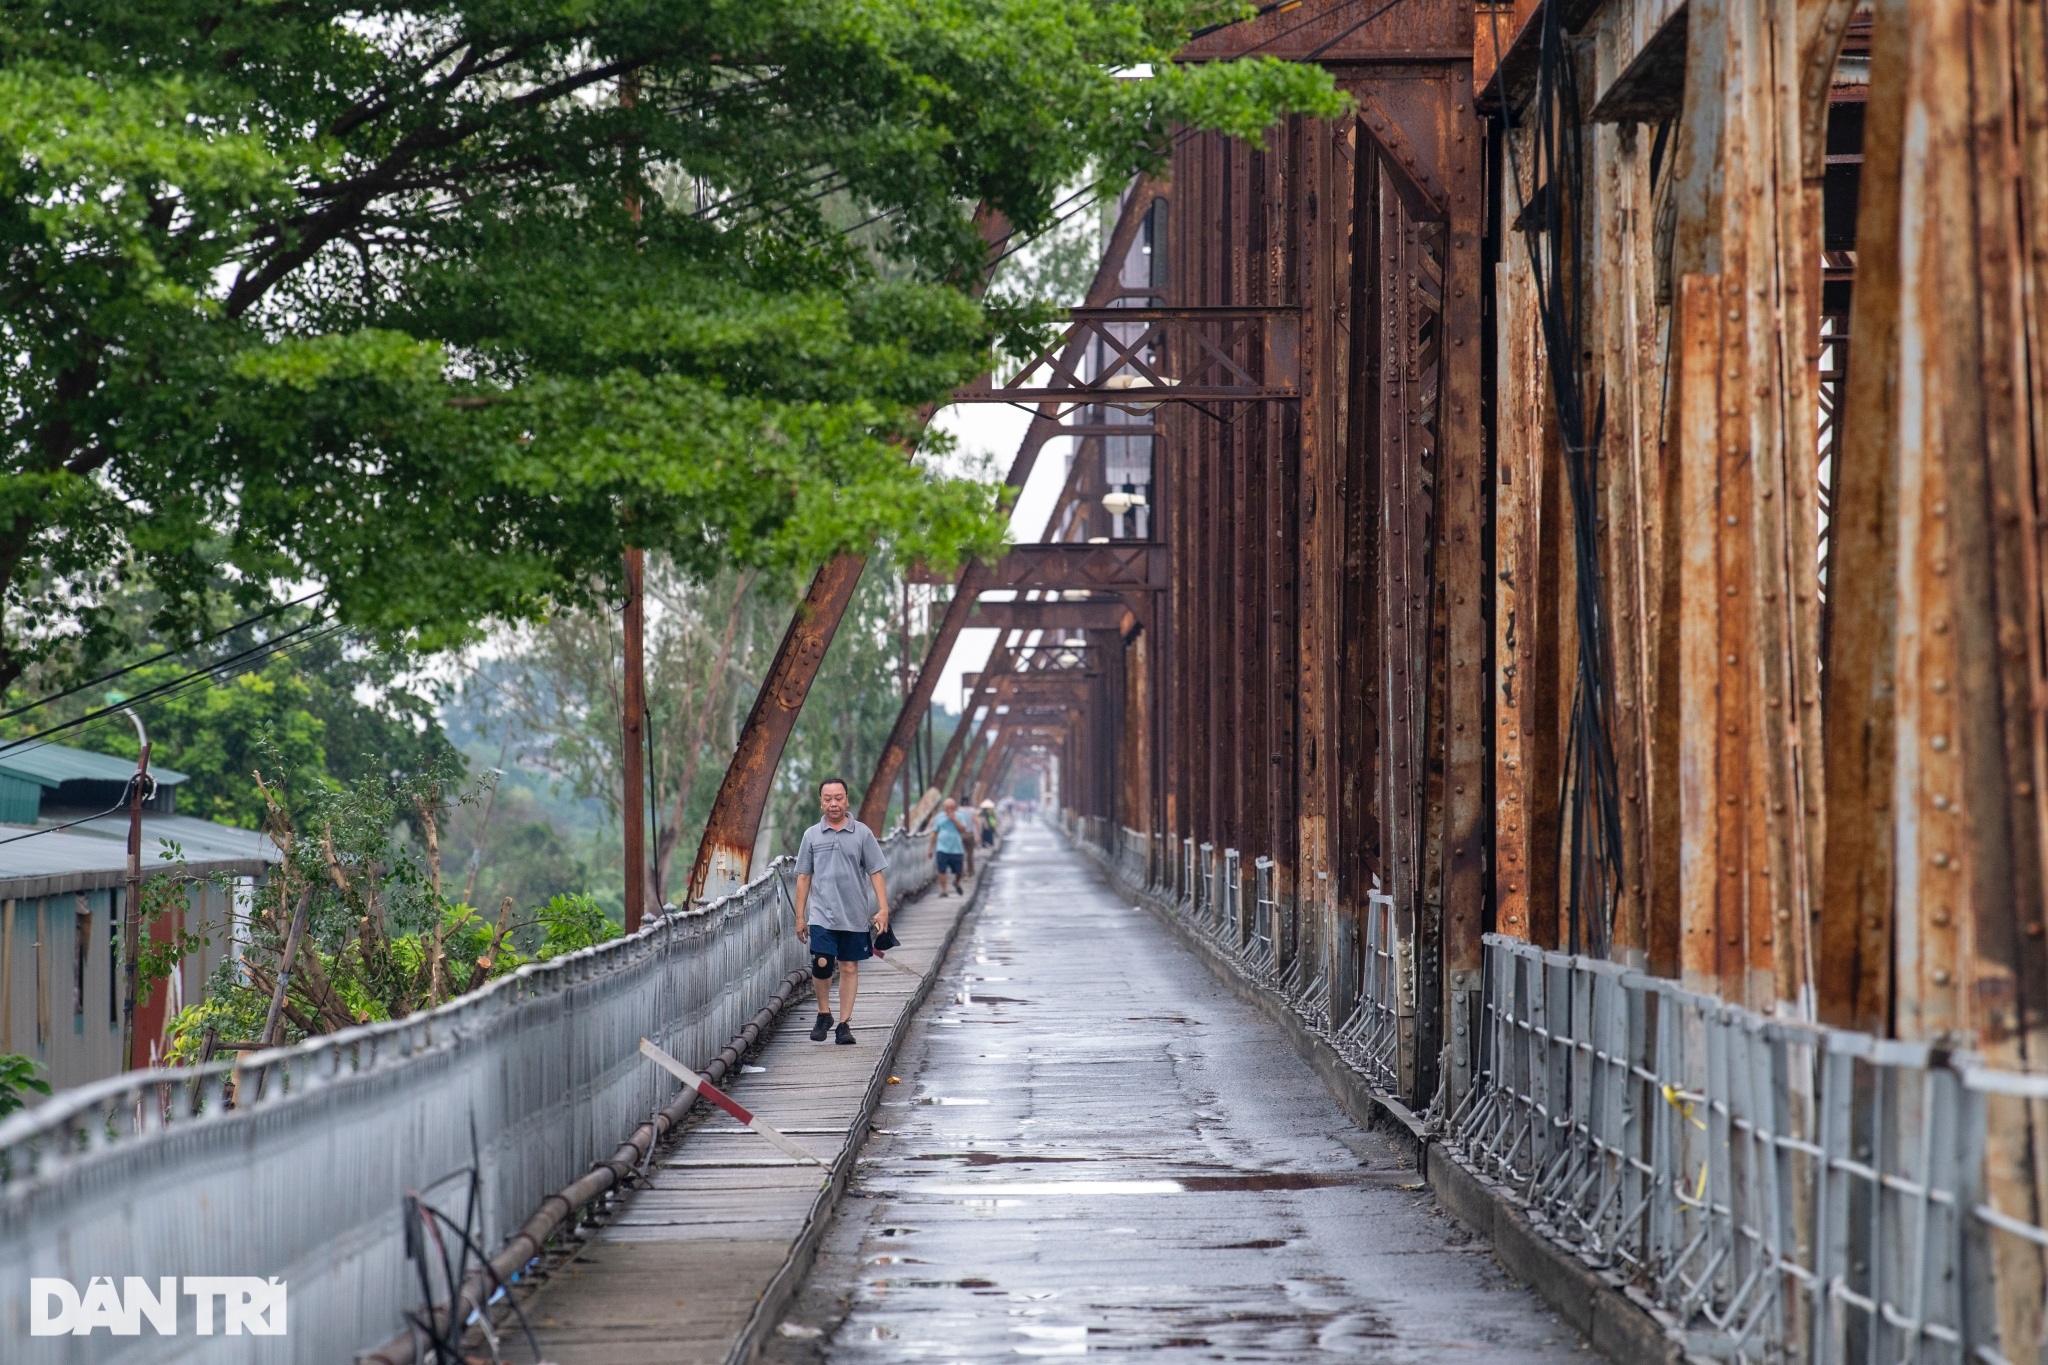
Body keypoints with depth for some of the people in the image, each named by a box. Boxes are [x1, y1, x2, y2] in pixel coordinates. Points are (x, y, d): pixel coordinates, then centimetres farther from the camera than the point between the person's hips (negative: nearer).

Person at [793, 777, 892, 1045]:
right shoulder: (812, 835, 6)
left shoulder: (862, 833, 4)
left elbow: (875, 873, 5)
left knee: (849, 968, 4)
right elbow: (803, 877, 10)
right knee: (822, 963, -14)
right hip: (821, 913, 0)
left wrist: (883, 909, -4)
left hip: (854, 915, 0)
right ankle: (823, 1014, 8)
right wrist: (800, 916, 8)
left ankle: (844, 1024, 11)